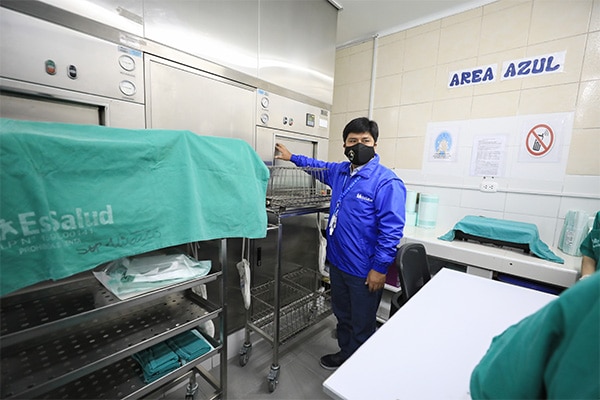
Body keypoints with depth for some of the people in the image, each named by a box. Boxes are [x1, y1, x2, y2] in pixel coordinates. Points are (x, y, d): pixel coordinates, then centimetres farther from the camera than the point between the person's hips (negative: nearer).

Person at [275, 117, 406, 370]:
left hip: (364, 271, -7)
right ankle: (345, 354, 50)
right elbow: (319, 166, 26)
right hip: (337, 262, 7)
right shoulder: (340, 172, 4)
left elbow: (392, 230, -20)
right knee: (342, 315, 26)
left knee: (362, 326, 14)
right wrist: (292, 157, 29)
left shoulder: (387, 182, -19)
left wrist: (380, 268, -18)